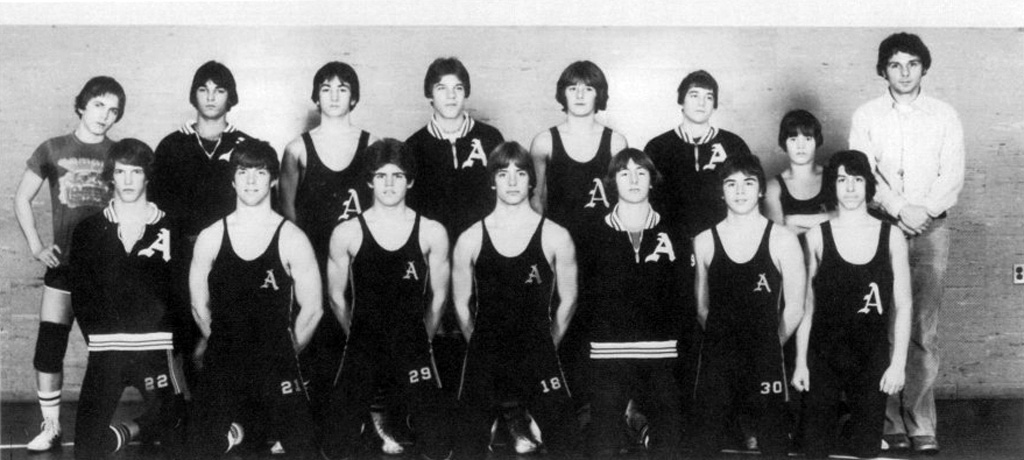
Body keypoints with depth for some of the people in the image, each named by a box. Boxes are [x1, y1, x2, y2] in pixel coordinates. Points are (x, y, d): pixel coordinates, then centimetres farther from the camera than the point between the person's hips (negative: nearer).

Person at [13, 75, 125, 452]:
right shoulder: (52, 150, 3)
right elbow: (21, 199, 9)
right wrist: (36, 246, 0)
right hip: (64, 264, 0)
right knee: (48, 347, -3)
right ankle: (50, 428, 8)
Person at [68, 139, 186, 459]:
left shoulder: (168, 229, 4)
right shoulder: (89, 230, 8)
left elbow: (182, 292, 1)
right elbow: (81, 295, 6)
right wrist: (99, 339, -4)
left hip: (155, 348, -1)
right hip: (105, 350, 1)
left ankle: (140, 427, 25)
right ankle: (132, 432, 19)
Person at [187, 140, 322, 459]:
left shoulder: (292, 239, -5)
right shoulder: (210, 238, 0)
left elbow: (312, 309, 0)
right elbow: (199, 305, 9)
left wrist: (285, 352, 7)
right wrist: (227, 344, 12)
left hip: (276, 363, -1)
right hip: (221, 364, 1)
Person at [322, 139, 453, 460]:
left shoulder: (432, 233, -3)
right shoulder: (347, 234, -4)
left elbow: (438, 297, 7)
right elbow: (337, 298, 7)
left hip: (414, 345, 0)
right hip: (362, 346, 0)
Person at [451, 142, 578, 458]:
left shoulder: (556, 238, -2)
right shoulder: (470, 240, 0)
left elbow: (568, 301, 6)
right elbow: (461, 304, 8)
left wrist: (544, 347, 10)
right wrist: (486, 346, 11)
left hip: (539, 359, -1)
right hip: (484, 361, 1)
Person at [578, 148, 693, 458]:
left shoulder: (672, 237, 11)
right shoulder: (596, 237, 9)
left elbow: (684, 299, 7)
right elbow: (587, 295, 3)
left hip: (661, 354, 1)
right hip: (608, 354, -1)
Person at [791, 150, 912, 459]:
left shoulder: (890, 236, 0)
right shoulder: (817, 237, -1)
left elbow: (902, 306, 2)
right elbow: (806, 305, 3)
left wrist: (898, 363, -3)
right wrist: (801, 361, 0)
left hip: (873, 358, 0)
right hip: (823, 359, 0)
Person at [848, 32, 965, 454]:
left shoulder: (944, 116, 9)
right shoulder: (866, 116, 7)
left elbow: (952, 176, 3)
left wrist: (924, 210, -13)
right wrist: (900, 209, -14)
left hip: (930, 230, 0)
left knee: (924, 331, -3)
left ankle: (920, 425, 1)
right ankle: (889, 422, 3)